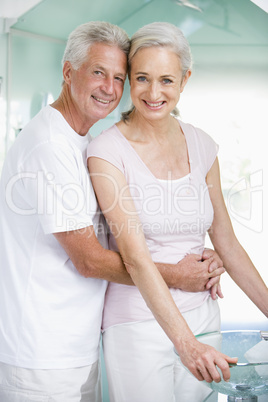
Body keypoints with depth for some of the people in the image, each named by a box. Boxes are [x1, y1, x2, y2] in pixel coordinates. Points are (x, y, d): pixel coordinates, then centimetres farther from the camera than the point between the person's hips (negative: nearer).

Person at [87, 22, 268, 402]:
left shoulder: (201, 145, 4)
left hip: (202, 315, 5)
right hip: (139, 324, -4)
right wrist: (185, 342, -28)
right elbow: (135, 255, -20)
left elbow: (226, 243, 10)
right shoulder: (108, 150, -12)